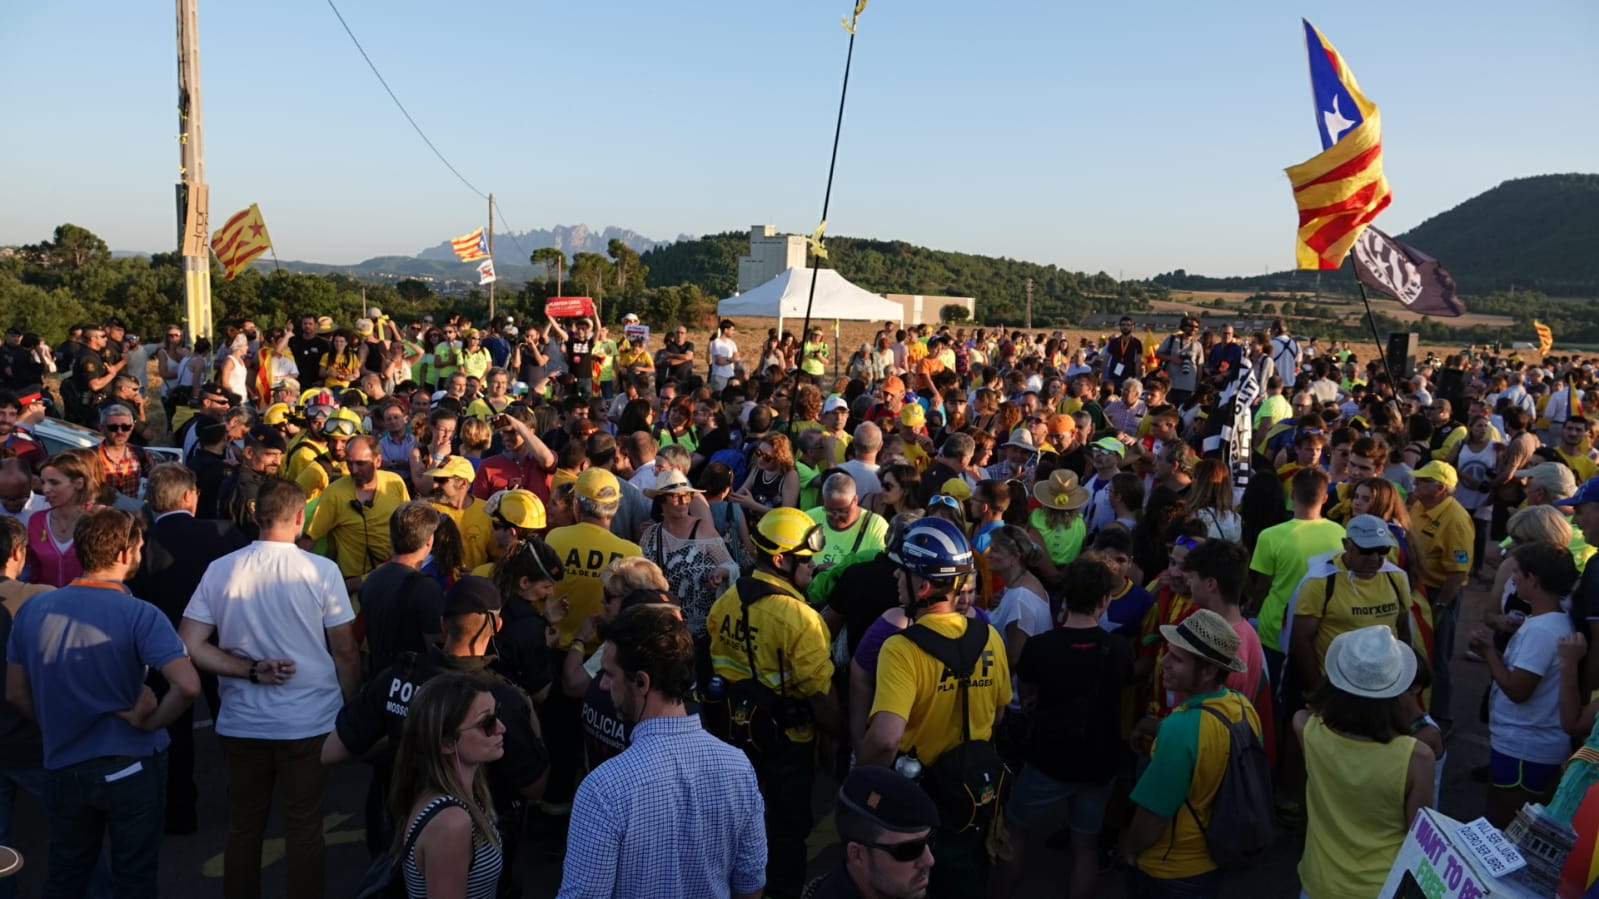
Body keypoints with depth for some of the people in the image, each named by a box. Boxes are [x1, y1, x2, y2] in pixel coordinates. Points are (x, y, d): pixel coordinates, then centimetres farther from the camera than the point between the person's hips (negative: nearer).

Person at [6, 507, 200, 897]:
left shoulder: (32, 610, -5)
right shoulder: (139, 615, -20)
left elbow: (17, 695, 4)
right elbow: (188, 686, -30)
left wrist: (61, 730, 16)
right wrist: (149, 722, -12)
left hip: (63, 766, 4)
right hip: (131, 767, -4)